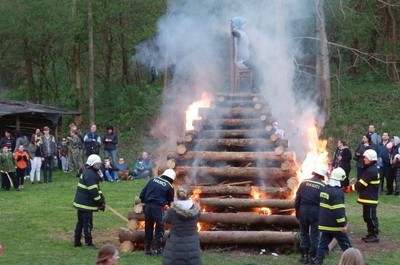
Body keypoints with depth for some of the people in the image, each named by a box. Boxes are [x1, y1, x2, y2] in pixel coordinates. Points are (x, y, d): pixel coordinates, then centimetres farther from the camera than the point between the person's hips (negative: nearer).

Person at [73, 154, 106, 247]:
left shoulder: (88, 172, 14)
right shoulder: (90, 175, -19)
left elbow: (97, 188, 14)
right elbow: (93, 191, -23)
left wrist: (102, 199, 5)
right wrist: (100, 202, -14)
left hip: (81, 202, 10)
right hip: (86, 204, -10)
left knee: (80, 222, 16)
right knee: (88, 223, -2)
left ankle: (77, 241, 23)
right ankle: (88, 242, 5)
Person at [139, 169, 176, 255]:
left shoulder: (153, 180, 11)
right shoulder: (169, 186, 0)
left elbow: (143, 193, 11)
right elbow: (170, 200, 12)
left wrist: (143, 201, 23)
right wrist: (169, 205, 32)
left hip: (148, 206, 5)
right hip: (158, 207, -5)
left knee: (148, 228, 13)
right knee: (160, 228, 5)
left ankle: (147, 248, 20)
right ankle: (158, 249, -1)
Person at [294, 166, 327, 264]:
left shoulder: (304, 182, 2)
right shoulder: (322, 186, -4)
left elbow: (297, 198, 3)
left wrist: (297, 210, 11)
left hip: (303, 209, 2)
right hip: (316, 211, -2)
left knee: (304, 233, 13)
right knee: (314, 235, 6)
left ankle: (304, 256, 15)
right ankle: (313, 256, 7)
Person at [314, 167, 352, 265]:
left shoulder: (324, 189, 9)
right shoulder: (337, 192, -19)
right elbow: (339, 210, -23)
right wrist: (343, 224, -20)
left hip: (324, 224, 7)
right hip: (335, 225, -7)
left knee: (323, 244, 9)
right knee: (346, 244, 3)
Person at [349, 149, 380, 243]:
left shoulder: (371, 171, -21)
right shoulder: (371, 169, 13)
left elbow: (362, 184, -19)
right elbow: (364, 182, 19)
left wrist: (352, 187, -6)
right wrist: (356, 182, 3)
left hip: (370, 199, -11)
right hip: (367, 198, 11)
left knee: (370, 217, -4)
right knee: (367, 217, 16)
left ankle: (375, 236, 2)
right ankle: (371, 234, 25)